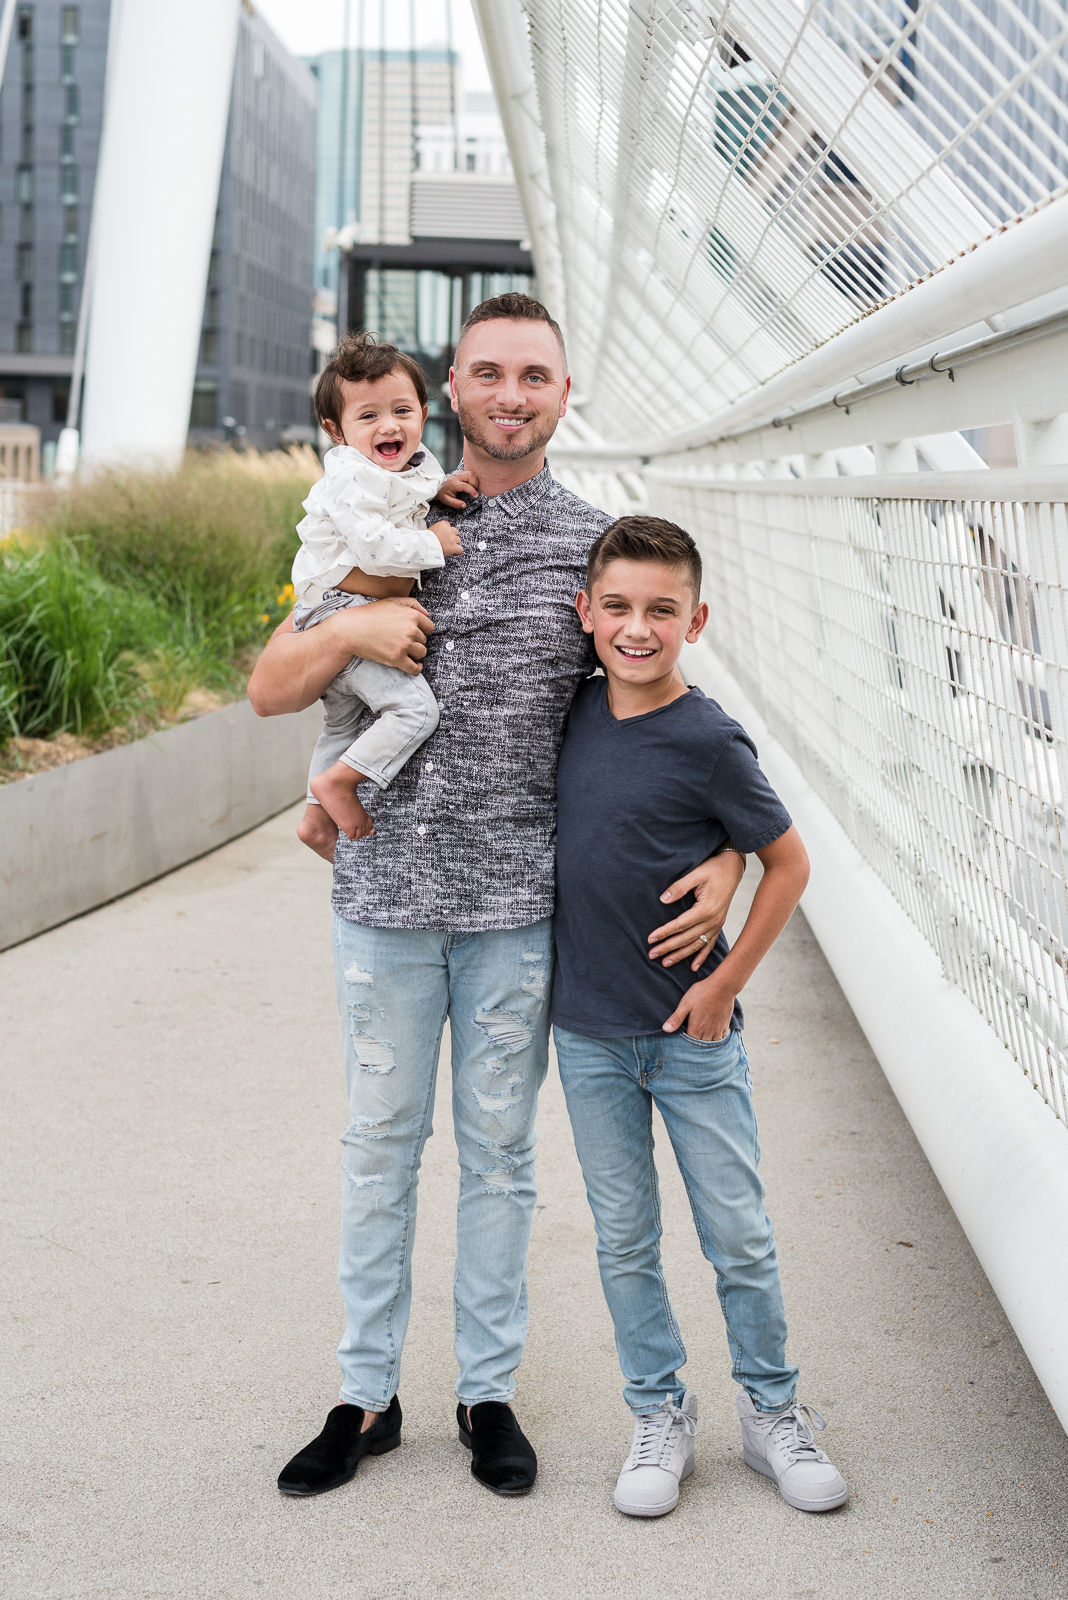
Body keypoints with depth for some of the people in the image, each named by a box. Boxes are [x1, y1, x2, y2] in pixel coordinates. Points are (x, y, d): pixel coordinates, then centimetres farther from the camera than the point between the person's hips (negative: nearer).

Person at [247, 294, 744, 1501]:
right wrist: (347, 631, -15)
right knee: (379, 1143, 10)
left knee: (498, 1151, 10)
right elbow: (269, 691, 5)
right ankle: (366, 1394, 24)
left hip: (519, 902, -1)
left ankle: (489, 1391, 25)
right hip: (387, 891, 1)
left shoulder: (594, 546, 2)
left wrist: (726, 857, -10)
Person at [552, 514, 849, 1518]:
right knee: (624, 1238, 12)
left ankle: (772, 1410, 25)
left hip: (693, 1032, -4)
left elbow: (788, 863, -6)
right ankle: (659, 1417, 27)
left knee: (739, 1236, 6)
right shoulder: (579, 706, -1)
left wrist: (726, 984, -9)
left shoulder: (707, 742, -15)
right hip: (589, 1032, 4)